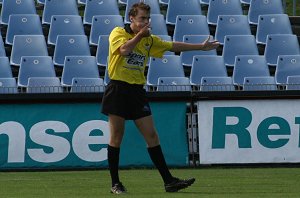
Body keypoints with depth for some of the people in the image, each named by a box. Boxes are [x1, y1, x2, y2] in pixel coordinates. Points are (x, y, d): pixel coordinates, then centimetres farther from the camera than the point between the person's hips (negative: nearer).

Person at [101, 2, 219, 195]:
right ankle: (115, 183, 7)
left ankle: (169, 181, 1)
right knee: (117, 136, -1)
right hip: (118, 89, -5)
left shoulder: (149, 40, 13)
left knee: (152, 136, 1)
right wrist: (140, 34, -15)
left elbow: (174, 46, 22)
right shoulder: (118, 33, -4)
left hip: (137, 91, 5)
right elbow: (124, 50, -24)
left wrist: (201, 46, 23)